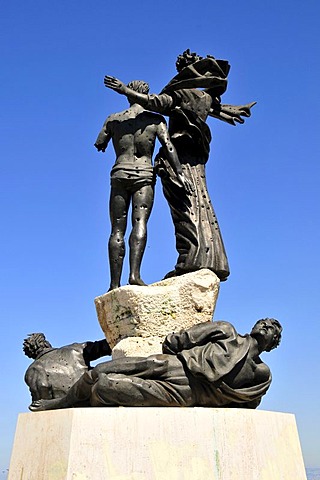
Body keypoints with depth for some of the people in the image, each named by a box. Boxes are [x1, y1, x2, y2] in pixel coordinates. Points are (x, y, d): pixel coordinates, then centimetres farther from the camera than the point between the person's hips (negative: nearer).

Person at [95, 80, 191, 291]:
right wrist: (179, 172, -10)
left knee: (117, 230, 1)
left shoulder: (114, 119, 10)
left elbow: (99, 145, 19)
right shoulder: (156, 119, 6)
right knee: (140, 223, -13)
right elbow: (168, 145, -7)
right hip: (144, 175, -1)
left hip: (119, 175, 1)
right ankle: (135, 273, -32)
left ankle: (115, 283, -2)